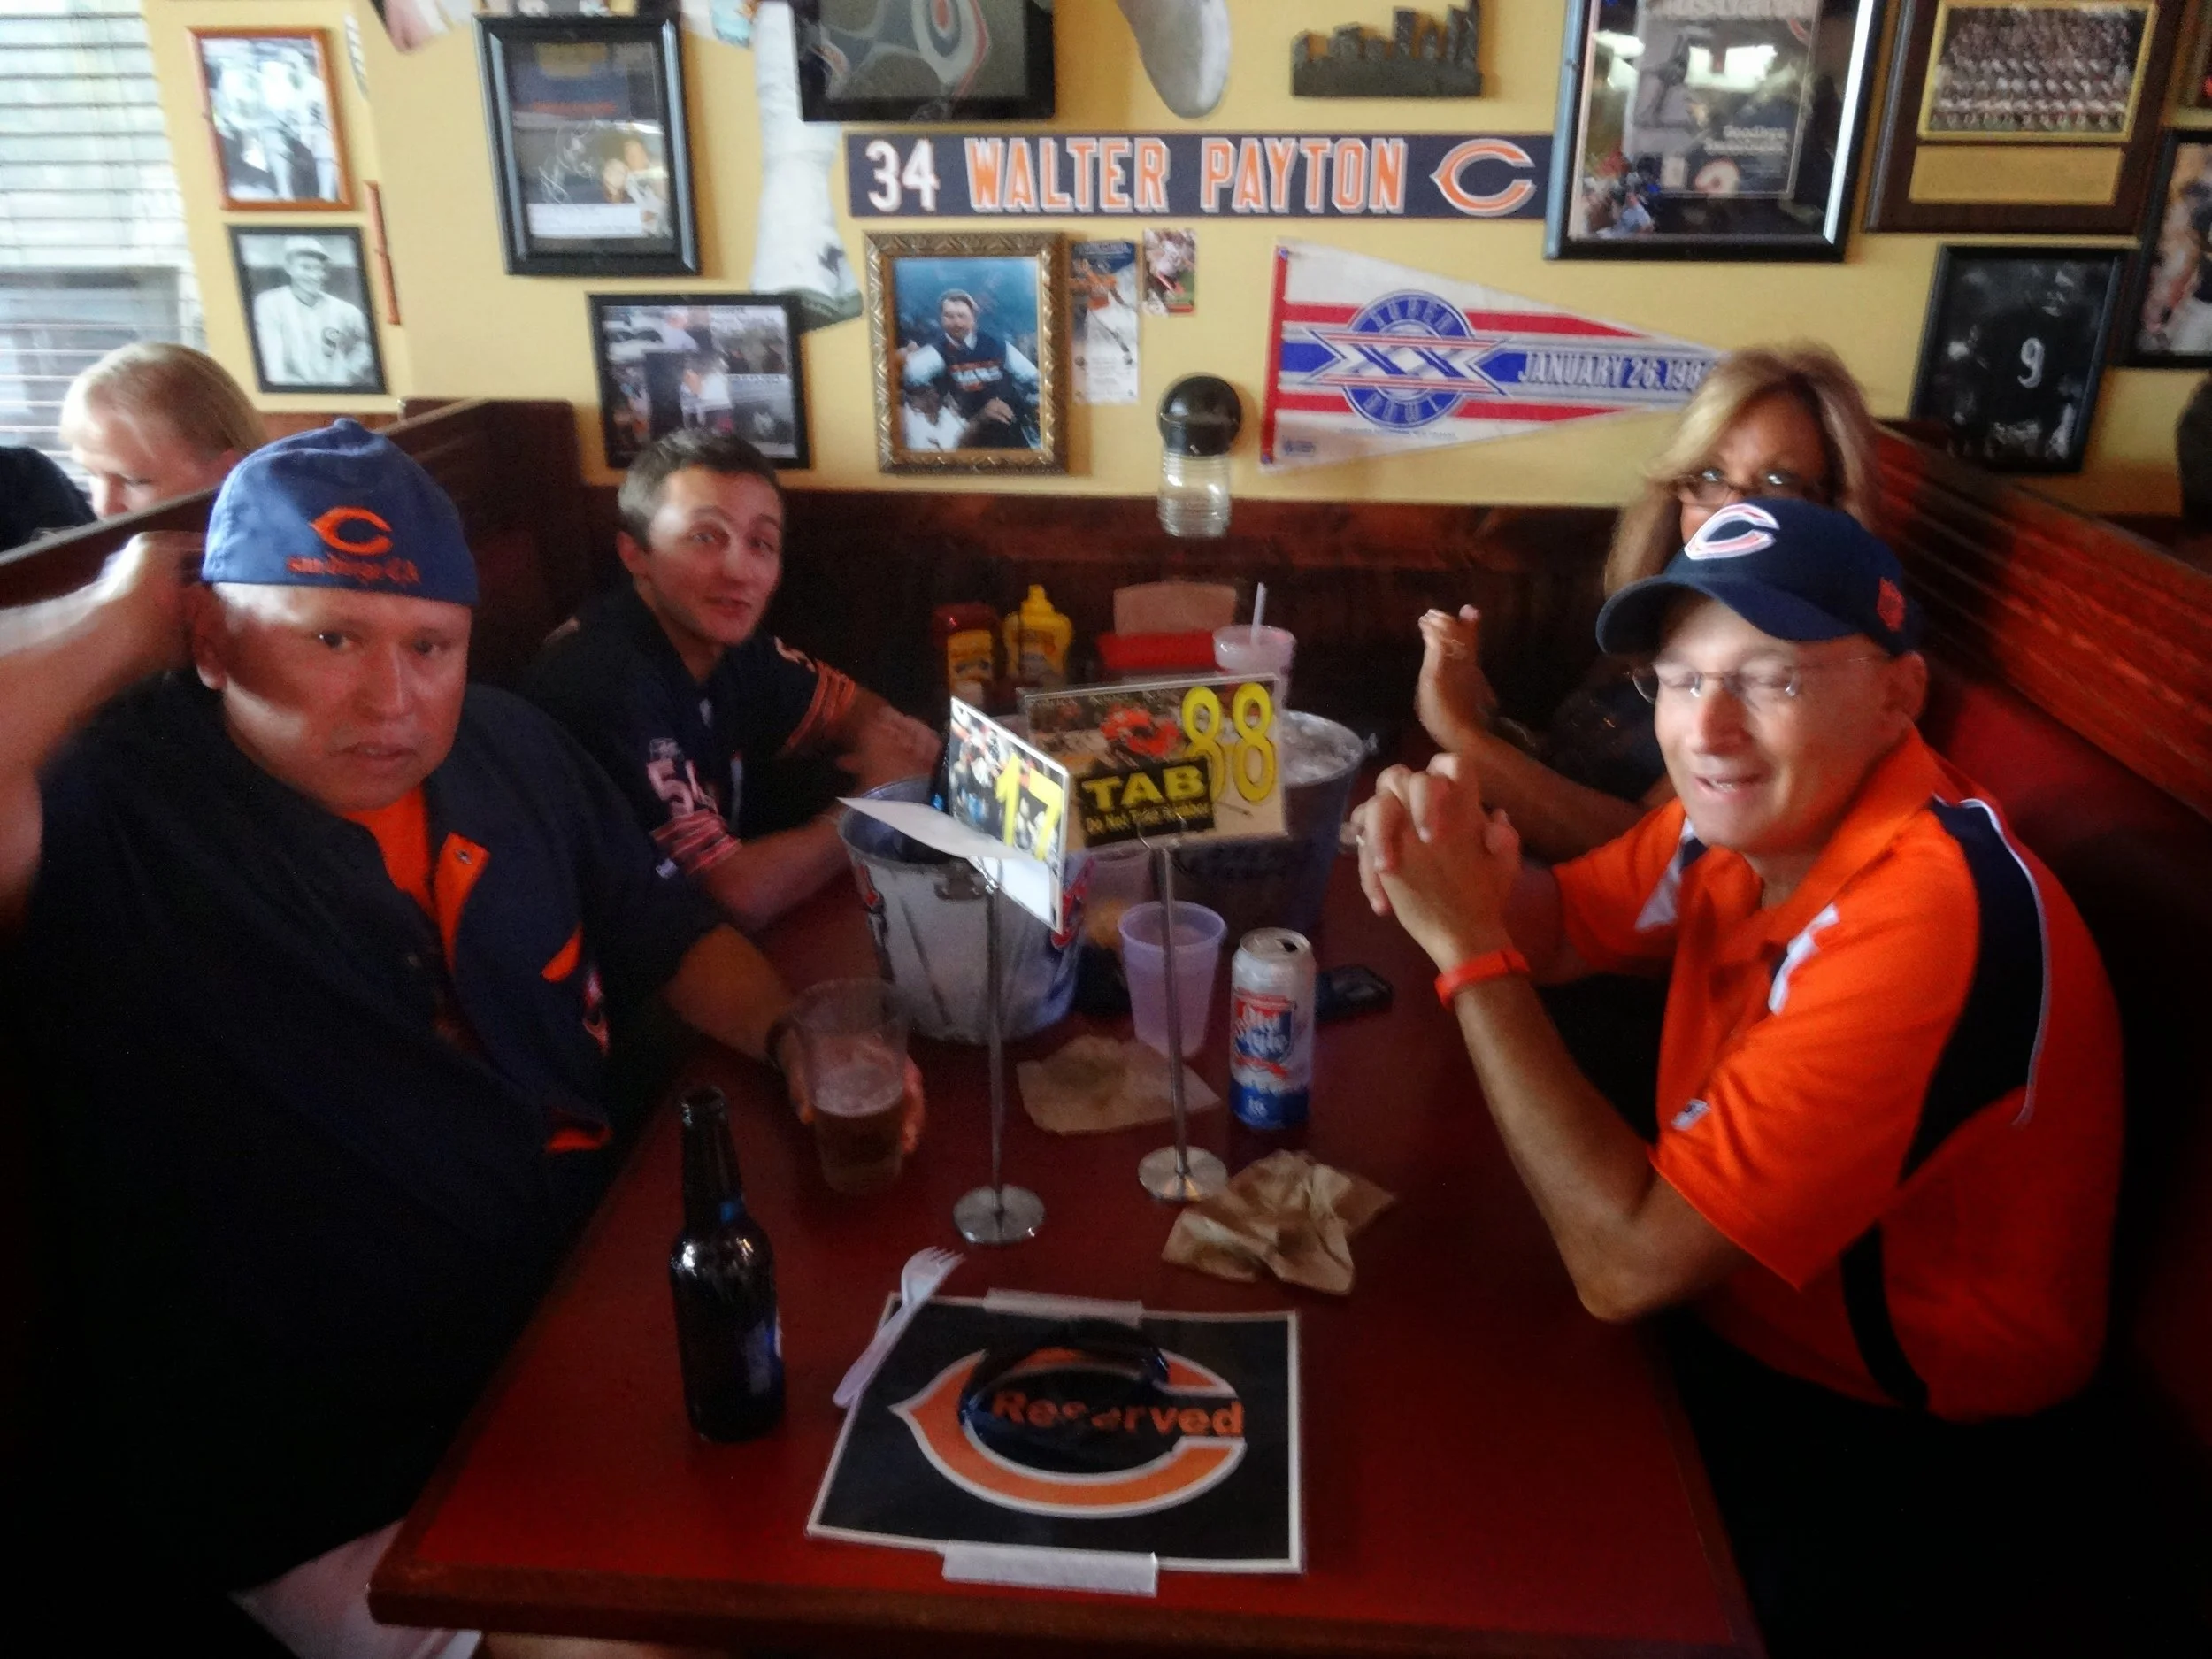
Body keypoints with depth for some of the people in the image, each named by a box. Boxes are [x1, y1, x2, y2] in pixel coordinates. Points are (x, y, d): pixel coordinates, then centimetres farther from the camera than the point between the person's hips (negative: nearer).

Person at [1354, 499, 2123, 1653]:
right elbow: (1560, 926, 7)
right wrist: (1466, 878, -17)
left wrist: (1468, 947, -29)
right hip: (1724, 1320, 7)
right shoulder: (1752, 814, -8)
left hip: (1884, 1447, -7)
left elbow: (1626, 1264, -34)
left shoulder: (1925, 922, -34)